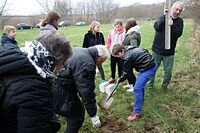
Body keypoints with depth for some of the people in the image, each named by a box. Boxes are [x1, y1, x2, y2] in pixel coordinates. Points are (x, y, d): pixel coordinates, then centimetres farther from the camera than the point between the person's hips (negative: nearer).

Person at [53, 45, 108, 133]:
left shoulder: (79, 51, 11)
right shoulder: (88, 64, -19)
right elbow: (87, 91, -20)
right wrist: (93, 115, -12)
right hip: (59, 91, -10)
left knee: (73, 112, 24)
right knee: (77, 115, 3)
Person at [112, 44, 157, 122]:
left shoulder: (127, 57, -17)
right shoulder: (131, 50, 12)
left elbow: (126, 73, -7)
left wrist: (120, 80, 11)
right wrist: (122, 77, 16)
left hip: (148, 68, -11)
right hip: (151, 65, 11)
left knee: (137, 88, -11)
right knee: (140, 84, 26)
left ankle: (137, 112, -5)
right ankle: (140, 100, 47)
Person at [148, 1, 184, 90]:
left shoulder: (179, 21, 2)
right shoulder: (163, 17, -1)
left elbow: (178, 34, -13)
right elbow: (156, 27, -20)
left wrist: (172, 26, -30)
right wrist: (165, 16, -29)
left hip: (169, 52, 1)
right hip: (157, 50, -1)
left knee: (168, 71, 8)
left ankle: (164, 86, 30)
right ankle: (150, 85, 25)